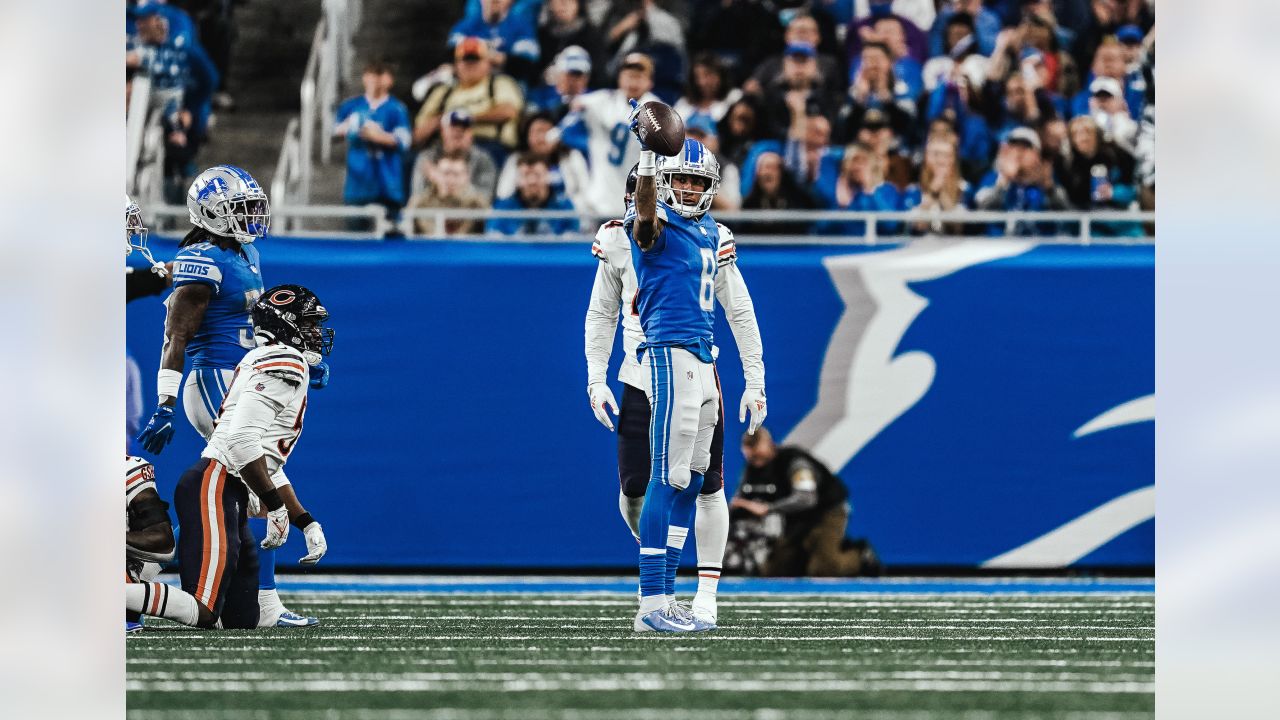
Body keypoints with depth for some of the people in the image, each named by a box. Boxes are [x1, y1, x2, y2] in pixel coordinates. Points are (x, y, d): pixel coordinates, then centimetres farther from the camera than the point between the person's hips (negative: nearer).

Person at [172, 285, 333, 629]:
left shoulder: (286, 367, 25)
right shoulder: (284, 362, -7)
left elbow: (267, 467, 29)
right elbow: (242, 441, -20)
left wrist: (306, 522, 22)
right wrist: (275, 506, -14)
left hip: (234, 496, 11)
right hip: (213, 485, -11)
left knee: (242, 620, 9)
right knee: (201, 612, -21)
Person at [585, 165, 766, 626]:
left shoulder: (709, 242, -7)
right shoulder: (618, 242, -1)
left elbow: (741, 315, 1)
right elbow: (601, 315, 10)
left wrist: (754, 381, -1)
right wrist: (596, 379, 2)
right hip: (639, 380, 2)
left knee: (707, 489, -2)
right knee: (634, 493, -2)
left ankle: (707, 595, 8)